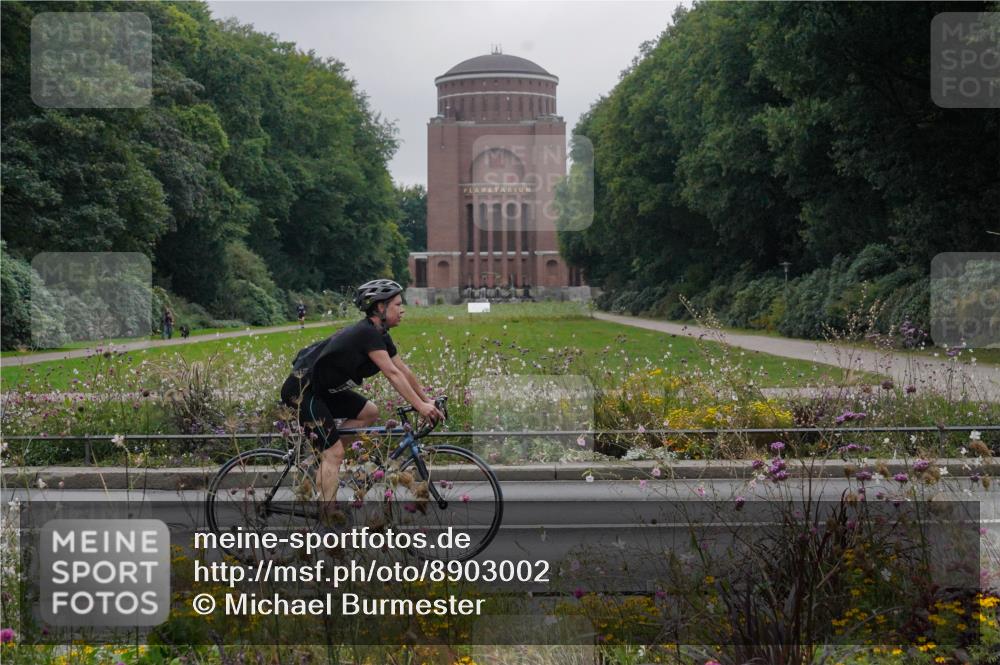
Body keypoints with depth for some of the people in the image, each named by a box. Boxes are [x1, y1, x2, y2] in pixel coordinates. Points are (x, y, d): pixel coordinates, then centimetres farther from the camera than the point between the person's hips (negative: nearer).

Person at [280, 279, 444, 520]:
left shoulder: (380, 335, 9)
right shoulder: (368, 333, -20)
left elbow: (404, 370, 11)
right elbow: (392, 374, -25)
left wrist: (427, 399, 7)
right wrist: (419, 406, -27)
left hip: (323, 389, 10)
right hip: (302, 389, -10)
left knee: (369, 412, 6)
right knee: (334, 452, -12)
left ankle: (324, 457, 8)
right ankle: (329, 517, -10)